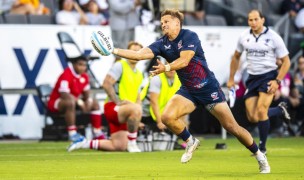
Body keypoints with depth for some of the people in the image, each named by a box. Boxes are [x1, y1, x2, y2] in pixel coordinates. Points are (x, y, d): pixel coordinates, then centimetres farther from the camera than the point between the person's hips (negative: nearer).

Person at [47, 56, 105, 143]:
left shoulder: (84, 76, 2)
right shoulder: (66, 75, -26)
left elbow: (86, 92, 10)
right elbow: (64, 95, -35)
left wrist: (87, 101, -13)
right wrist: (80, 102, -35)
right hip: (55, 102, -10)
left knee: (95, 103, 7)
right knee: (70, 102, -42)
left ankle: (98, 134, 6)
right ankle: (72, 134, -42)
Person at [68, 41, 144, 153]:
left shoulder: (139, 74, 19)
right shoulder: (120, 66, -4)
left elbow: (137, 97, 27)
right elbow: (106, 84, -14)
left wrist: (137, 120, 10)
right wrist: (118, 101, -21)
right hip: (112, 107, -8)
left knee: (119, 147, -6)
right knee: (136, 109, -38)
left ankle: (85, 144, 9)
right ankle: (132, 143, -27)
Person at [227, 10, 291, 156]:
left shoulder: (273, 37, -10)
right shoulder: (244, 37, 2)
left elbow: (286, 61, -5)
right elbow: (236, 57, 18)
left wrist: (277, 81, -15)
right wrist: (231, 79, 17)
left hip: (268, 76, -5)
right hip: (252, 78, 5)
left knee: (261, 111, -20)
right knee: (253, 118, -3)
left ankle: (262, 147, -3)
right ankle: (280, 110, 27)